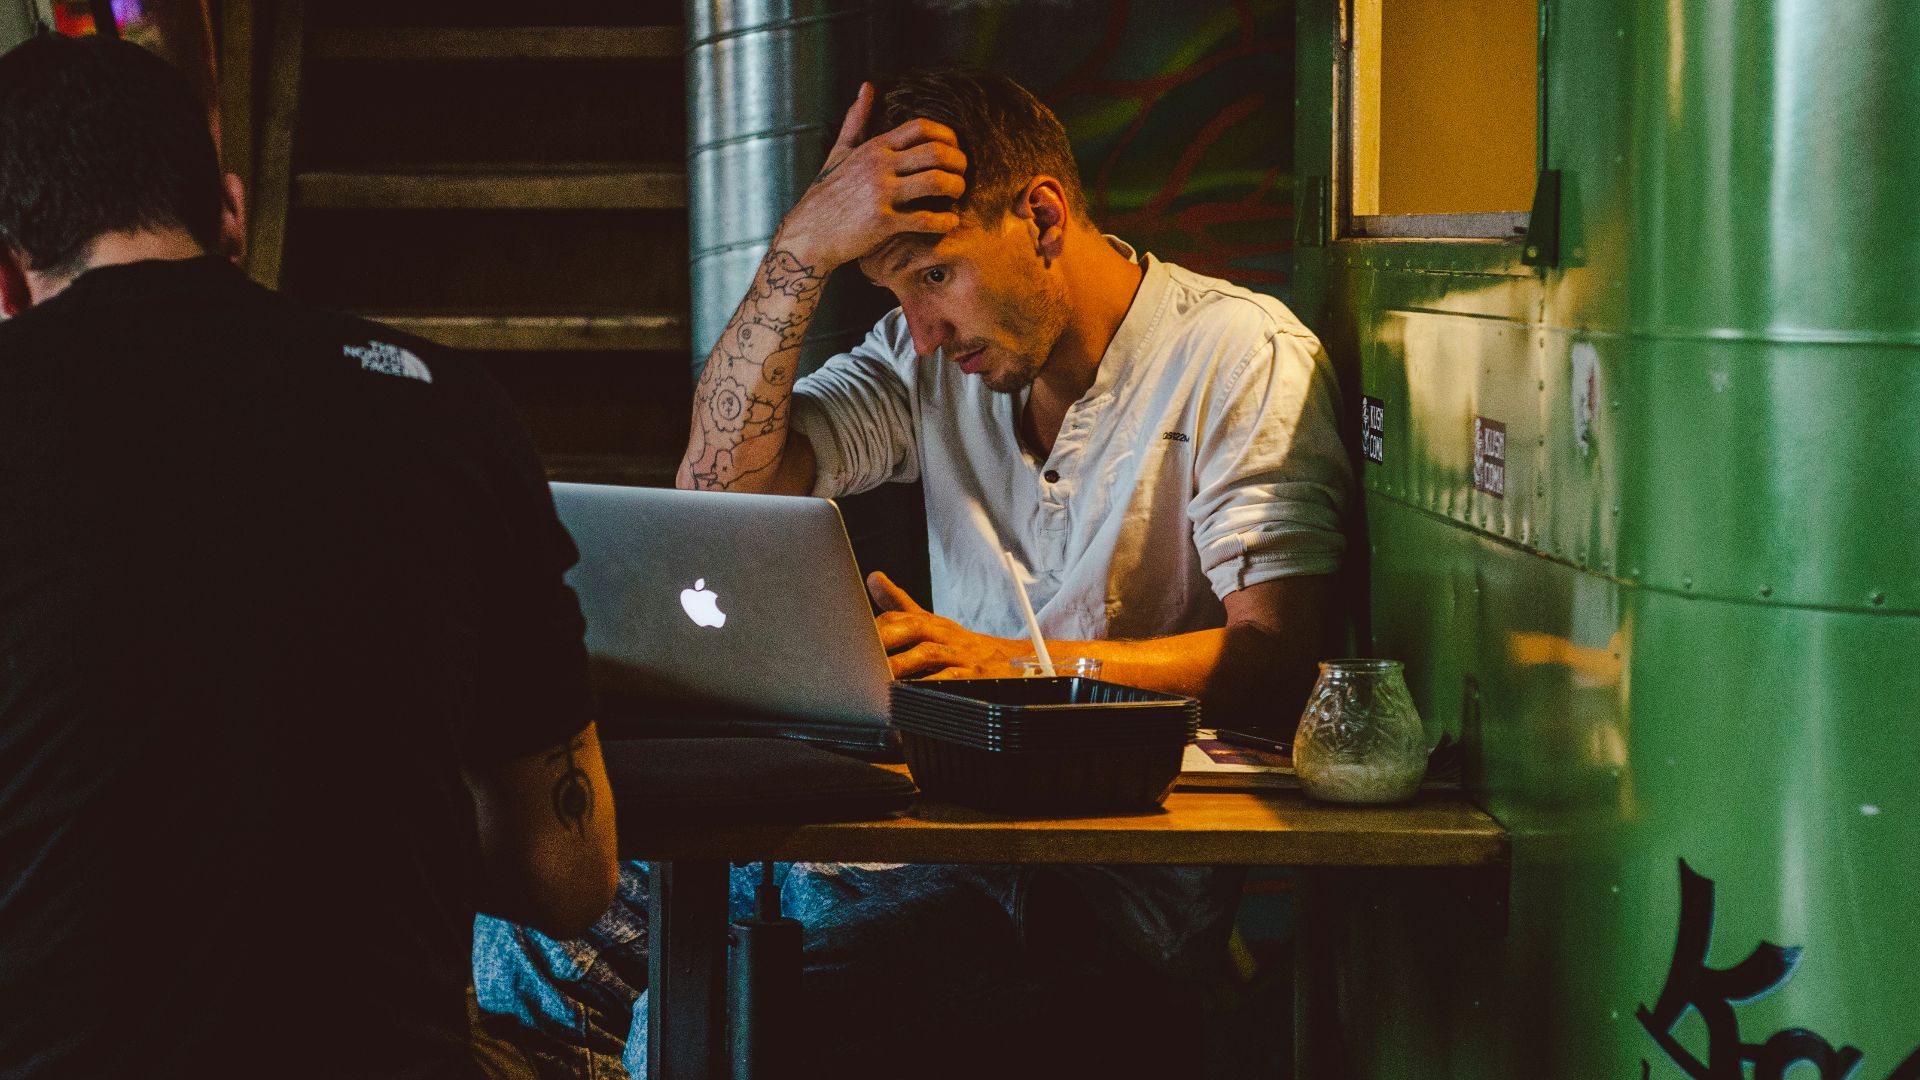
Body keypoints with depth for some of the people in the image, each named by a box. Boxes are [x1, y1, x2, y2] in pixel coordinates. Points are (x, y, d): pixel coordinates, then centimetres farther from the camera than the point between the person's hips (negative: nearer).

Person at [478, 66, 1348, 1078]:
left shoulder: (1243, 356, -5)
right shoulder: (934, 353, 12)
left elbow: (1280, 653, -15)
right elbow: (722, 479, 3)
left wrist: (1008, 662, -28)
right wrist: (802, 248, -7)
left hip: (1140, 857, -5)